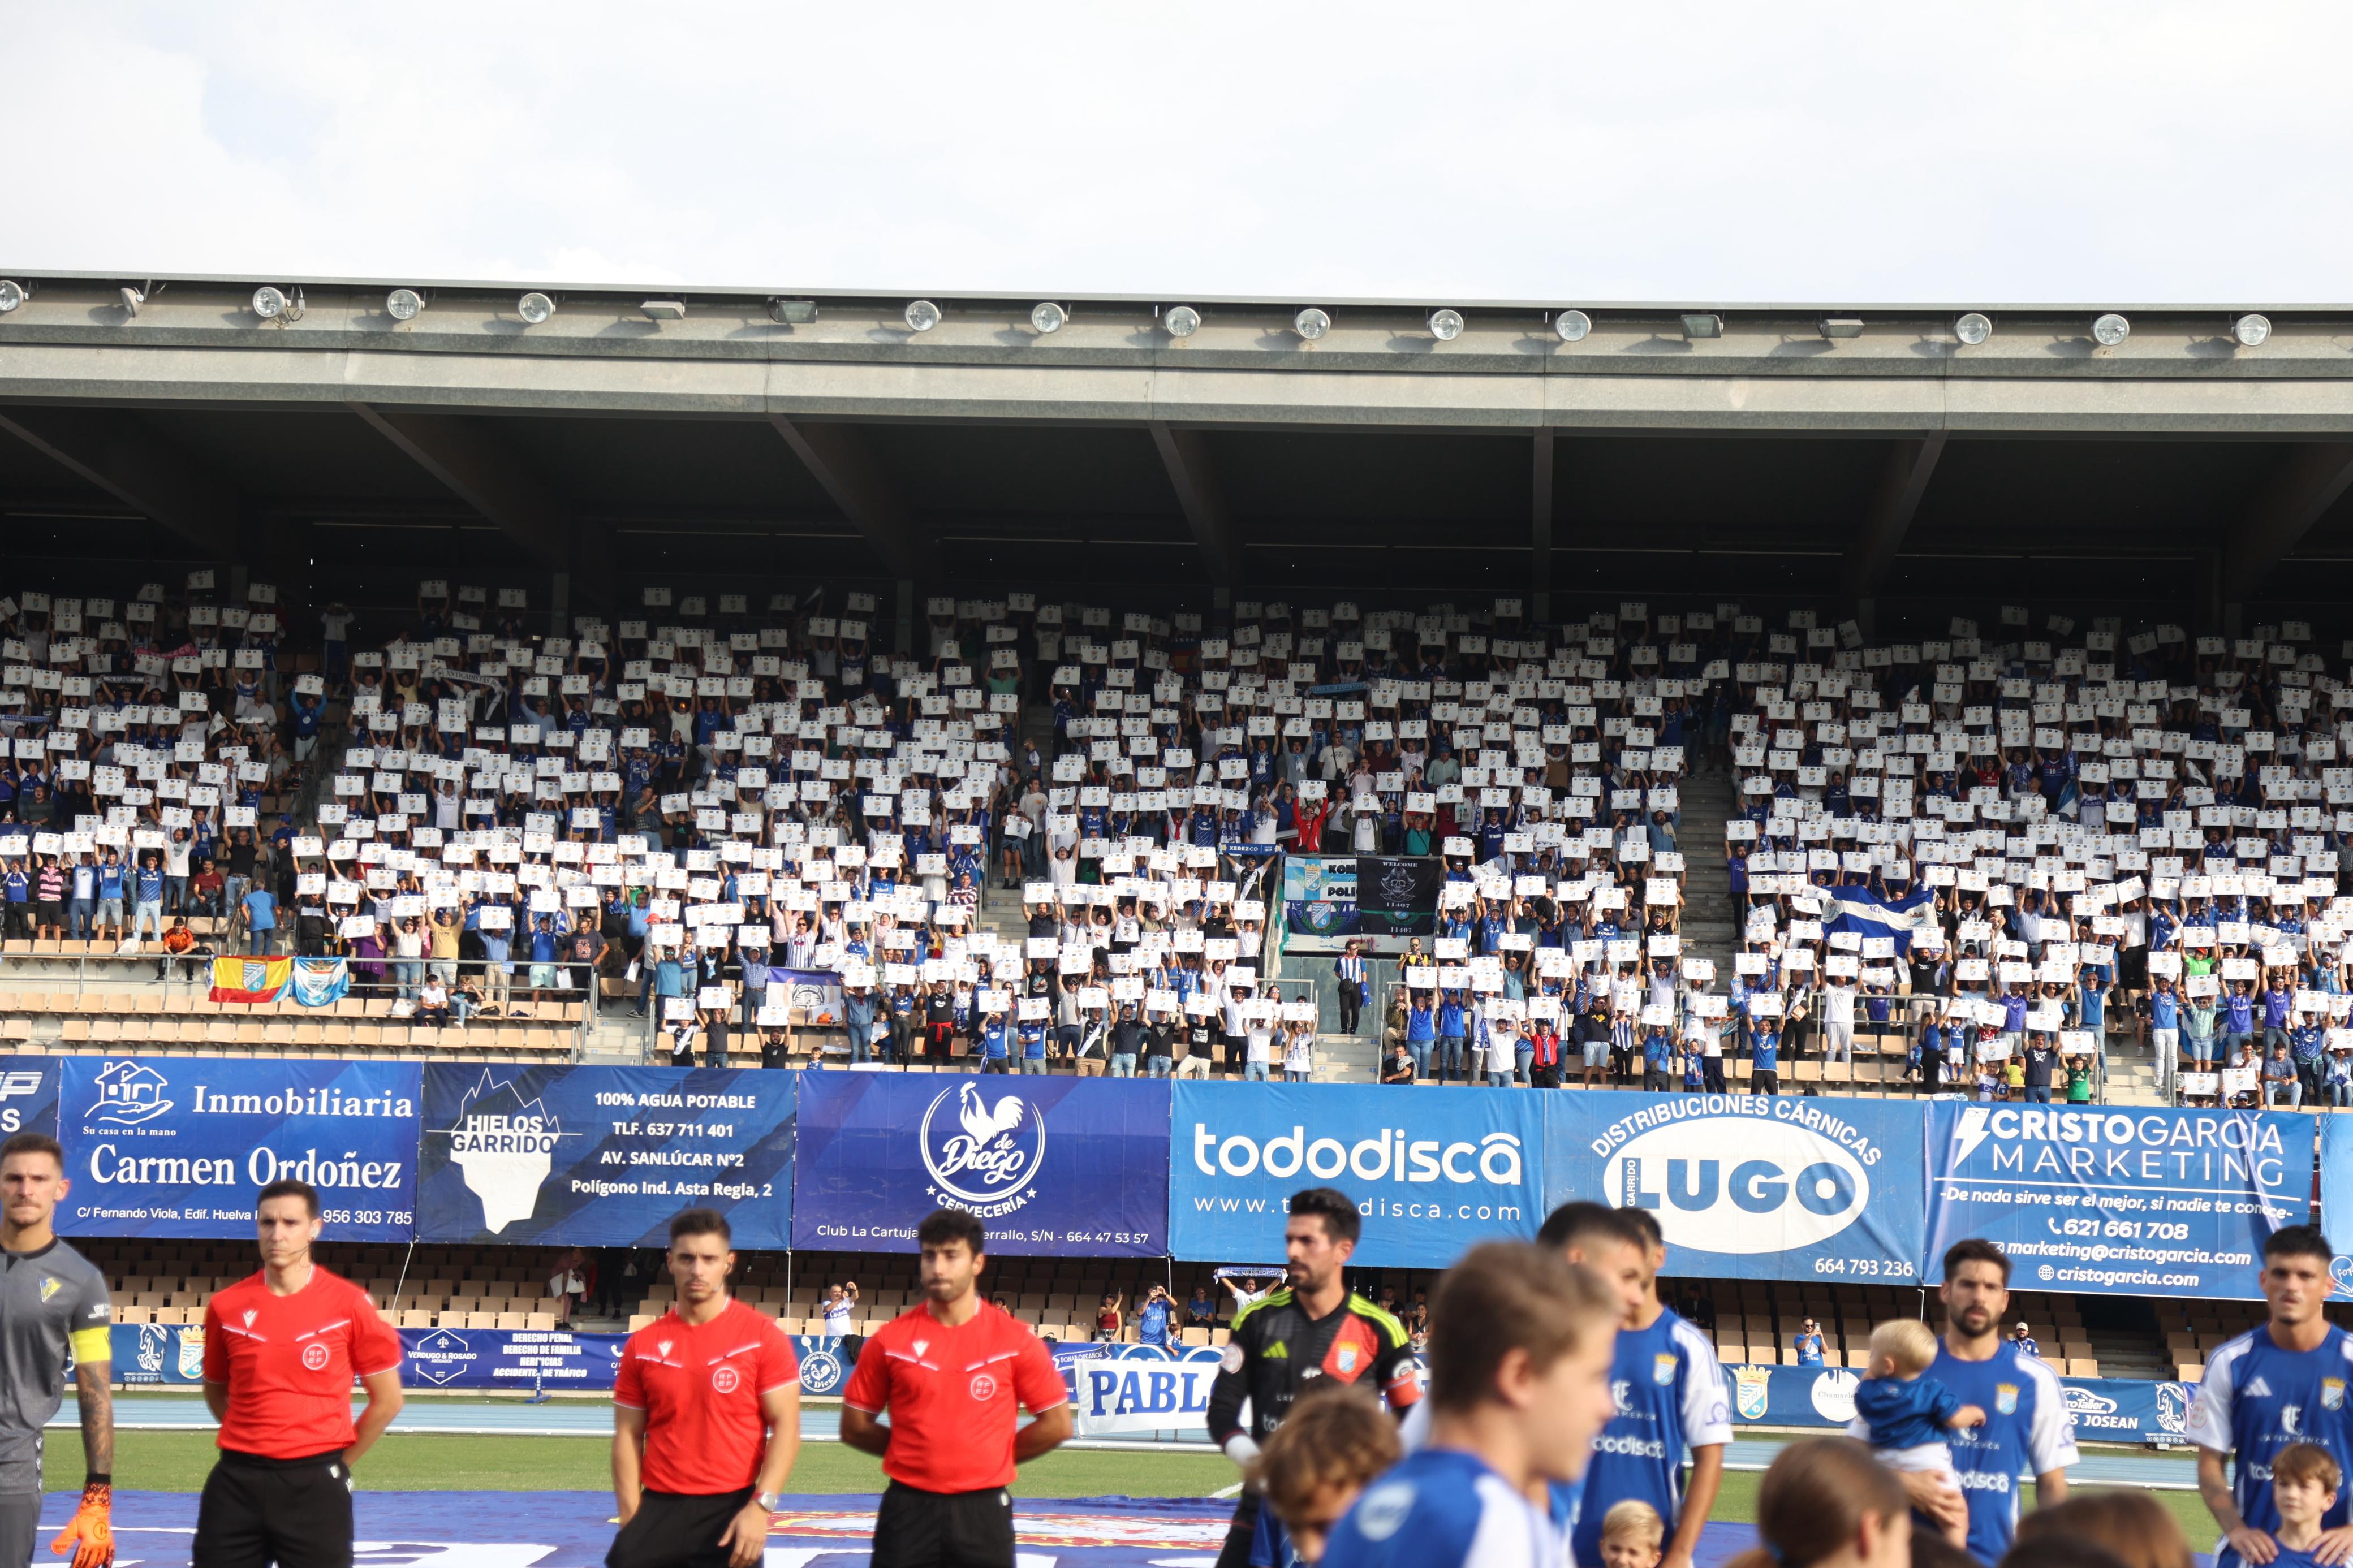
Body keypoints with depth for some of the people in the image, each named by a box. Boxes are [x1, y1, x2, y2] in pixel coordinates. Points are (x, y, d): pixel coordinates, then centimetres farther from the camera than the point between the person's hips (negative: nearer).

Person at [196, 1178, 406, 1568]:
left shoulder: (349, 1304, -5)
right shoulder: (226, 1306, 3)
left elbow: (388, 1400, 3)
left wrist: (338, 1462, 5)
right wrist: (253, 1443, 11)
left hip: (315, 1484, -2)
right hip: (237, 1481, 2)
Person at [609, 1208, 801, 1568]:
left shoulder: (763, 1336, -3)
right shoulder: (642, 1345, 6)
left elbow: (786, 1426, -5)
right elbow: (628, 1435, 8)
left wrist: (760, 1507, -15)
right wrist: (632, 1519, -2)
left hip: (732, 1508, -2)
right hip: (659, 1507, 2)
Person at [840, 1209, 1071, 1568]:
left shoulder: (1015, 1339, -2)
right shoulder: (892, 1339, 0)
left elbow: (1057, 1424, 3)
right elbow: (854, 1426, 8)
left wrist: (990, 1458, 4)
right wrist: (920, 1452, 6)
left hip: (983, 1511, 0)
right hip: (908, 1509, 1)